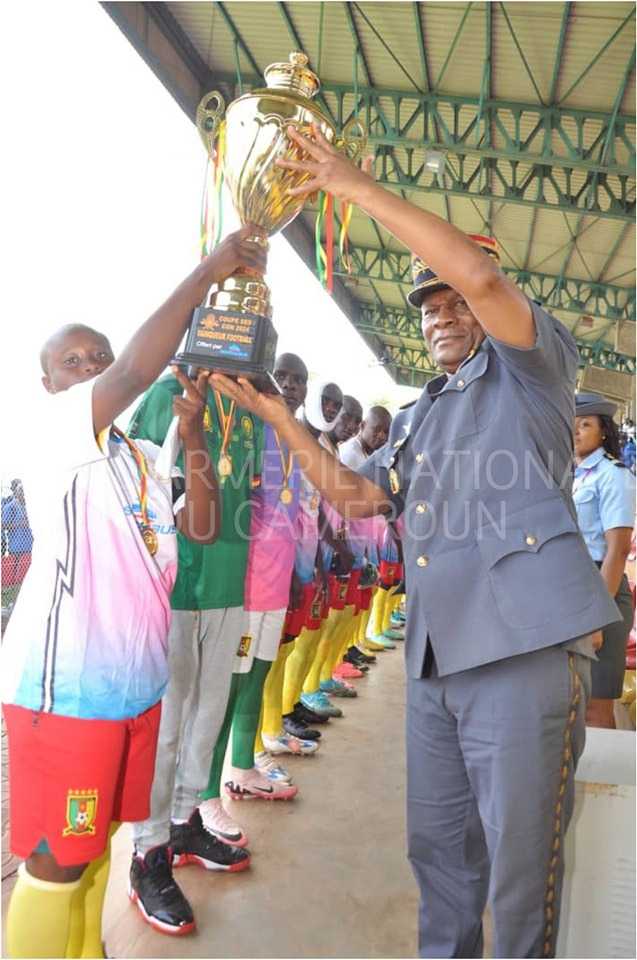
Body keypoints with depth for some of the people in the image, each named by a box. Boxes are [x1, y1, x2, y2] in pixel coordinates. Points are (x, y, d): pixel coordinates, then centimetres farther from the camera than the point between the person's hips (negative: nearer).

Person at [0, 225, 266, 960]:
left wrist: (193, 436, -6)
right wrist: (207, 272, -21)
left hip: (135, 678, 8)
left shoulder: (146, 460, 14)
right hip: (62, 683, -7)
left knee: (96, 842, 20)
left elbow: (203, 527, 4)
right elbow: (136, 372, -26)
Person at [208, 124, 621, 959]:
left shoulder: (530, 366, 4)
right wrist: (275, 413, 9)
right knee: (439, 847, 18)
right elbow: (353, 493, 15)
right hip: (434, 655, 7)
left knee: (521, 867, 4)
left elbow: (481, 273, -14)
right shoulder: (417, 419, 23)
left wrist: (360, 188, -9)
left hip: (525, 646, -6)